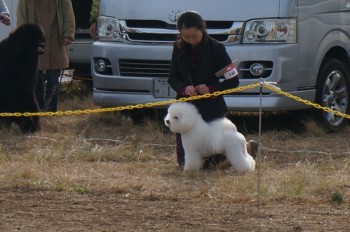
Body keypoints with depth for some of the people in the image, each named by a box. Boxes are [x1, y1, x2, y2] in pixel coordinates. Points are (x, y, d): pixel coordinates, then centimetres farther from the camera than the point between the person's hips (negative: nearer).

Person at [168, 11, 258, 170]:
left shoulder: (215, 48, -11)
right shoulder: (179, 49, 0)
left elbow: (233, 81, -8)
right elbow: (172, 78, 4)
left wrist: (212, 89, -22)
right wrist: (184, 88, -16)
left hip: (211, 108, -5)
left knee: (210, 163, -3)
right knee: (184, 163, 10)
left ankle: (245, 147, 25)